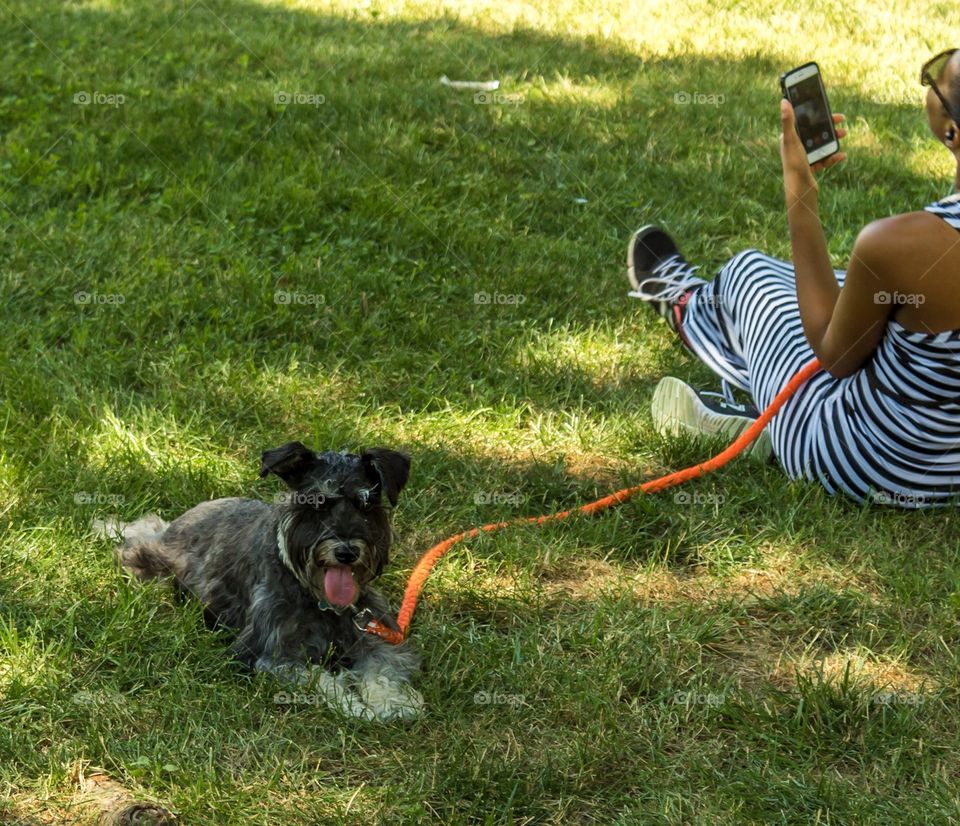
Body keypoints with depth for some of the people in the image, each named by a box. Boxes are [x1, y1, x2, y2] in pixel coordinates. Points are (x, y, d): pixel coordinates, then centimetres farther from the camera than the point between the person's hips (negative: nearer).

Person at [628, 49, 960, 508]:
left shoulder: (896, 244, -35)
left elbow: (836, 356, -13)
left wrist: (798, 193, -13)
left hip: (869, 475, -5)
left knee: (748, 273, 20)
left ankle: (689, 311, 56)